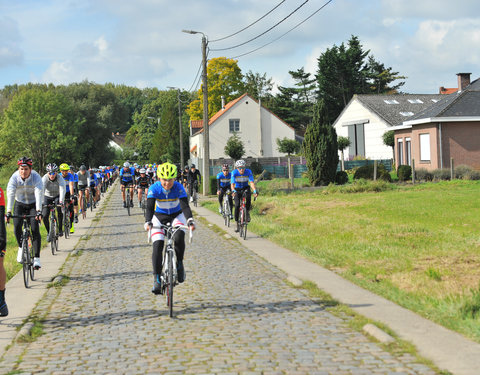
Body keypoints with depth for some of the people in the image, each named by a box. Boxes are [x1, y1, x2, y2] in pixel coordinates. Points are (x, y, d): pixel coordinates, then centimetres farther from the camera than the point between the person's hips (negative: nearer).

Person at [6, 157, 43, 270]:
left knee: (35, 229, -17)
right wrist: (8, 212, -41)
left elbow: (38, 195, -34)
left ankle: (36, 258, -15)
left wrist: (38, 211, -47)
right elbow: (10, 195, -30)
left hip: (33, 204, -2)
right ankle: (21, 247, 9)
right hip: (20, 204, 2)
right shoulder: (14, 178, -20)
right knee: (17, 226, -19)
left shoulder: (36, 177, -24)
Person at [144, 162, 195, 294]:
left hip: (176, 215, -1)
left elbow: (185, 206, -31)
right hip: (159, 217, 1)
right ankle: (157, 279, -10)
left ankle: (179, 264, -6)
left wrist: (190, 221, -48)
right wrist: (148, 222, -48)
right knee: (157, 246, -15)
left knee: (179, 238, -30)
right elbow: (149, 207, -29)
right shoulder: (154, 188, -21)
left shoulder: (178, 187, -22)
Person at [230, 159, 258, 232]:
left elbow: (252, 182, -29)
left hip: (245, 188, 0)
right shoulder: (234, 173, -21)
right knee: (237, 205, -17)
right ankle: (237, 224, -6)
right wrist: (233, 191, -52)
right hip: (237, 189, 0)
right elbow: (232, 184, -30)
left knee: (248, 195, -35)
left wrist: (255, 191, -47)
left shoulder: (248, 172, -20)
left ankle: (247, 212, -14)